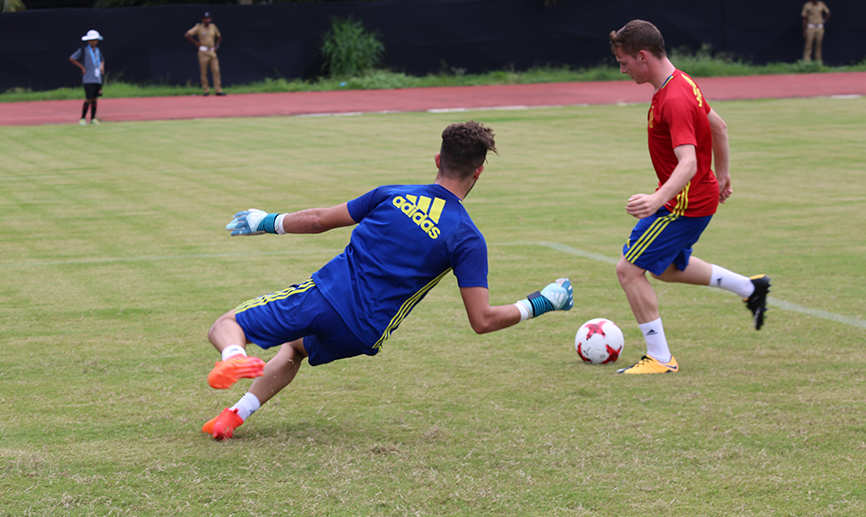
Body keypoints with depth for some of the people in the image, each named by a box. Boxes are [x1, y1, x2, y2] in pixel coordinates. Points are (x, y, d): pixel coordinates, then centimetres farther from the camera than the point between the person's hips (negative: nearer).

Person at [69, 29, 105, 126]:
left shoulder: (98, 51, 14)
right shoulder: (83, 50, -5)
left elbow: (102, 59, 34)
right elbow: (72, 58, -5)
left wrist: (102, 66, 12)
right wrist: (82, 67, -7)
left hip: (97, 78, 6)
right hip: (88, 79, -6)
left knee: (94, 98, 8)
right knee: (88, 99, -11)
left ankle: (93, 118, 14)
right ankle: (83, 118, -3)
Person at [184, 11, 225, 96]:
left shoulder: (213, 26, 9)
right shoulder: (199, 27, -3)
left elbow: (219, 36, 24)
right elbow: (187, 35, -8)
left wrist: (216, 45, 10)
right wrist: (196, 42, -7)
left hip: (212, 51, 3)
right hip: (203, 51, -3)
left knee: (216, 71, -4)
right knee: (204, 72, -1)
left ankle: (218, 90, -4)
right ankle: (206, 90, 6)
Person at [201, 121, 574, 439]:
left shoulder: (394, 195, 2)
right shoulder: (467, 240, -5)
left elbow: (320, 220, 11)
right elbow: (482, 321, -10)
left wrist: (267, 222, 28)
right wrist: (541, 303, 3)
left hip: (324, 293, -1)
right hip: (361, 335, 1)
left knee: (226, 327, 10)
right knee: (294, 348, 33)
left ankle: (235, 360, -28)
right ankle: (236, 414, 11)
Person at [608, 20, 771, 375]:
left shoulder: (674, 101, -27)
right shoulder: (681, 83, 4)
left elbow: (687, 163, -37)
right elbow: (718, 126, 17)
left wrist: (657, 199, -51)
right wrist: (722, 175, 29)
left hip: (684, 204, -10)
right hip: (701, 196, 10)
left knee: (629, 269, -7)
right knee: (667, 268, 27)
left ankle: (660, 359, -1)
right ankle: (750, 288, 34)